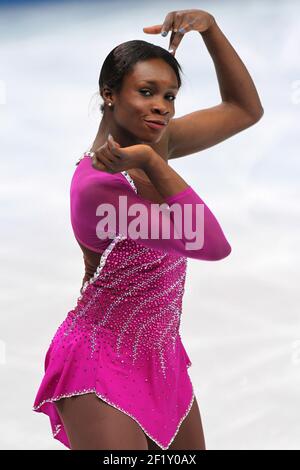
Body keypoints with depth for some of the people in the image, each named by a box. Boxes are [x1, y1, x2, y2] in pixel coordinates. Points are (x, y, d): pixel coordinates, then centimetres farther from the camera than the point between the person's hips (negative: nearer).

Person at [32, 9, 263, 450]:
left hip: (161, 360, 8)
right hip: (104, 367, -8)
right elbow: (215, 244, -27)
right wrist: (152, 163, -30)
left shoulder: (150, 141, -2)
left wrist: (210, 26, -3)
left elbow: (245, 109, 6)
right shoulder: (97, 186, -25)